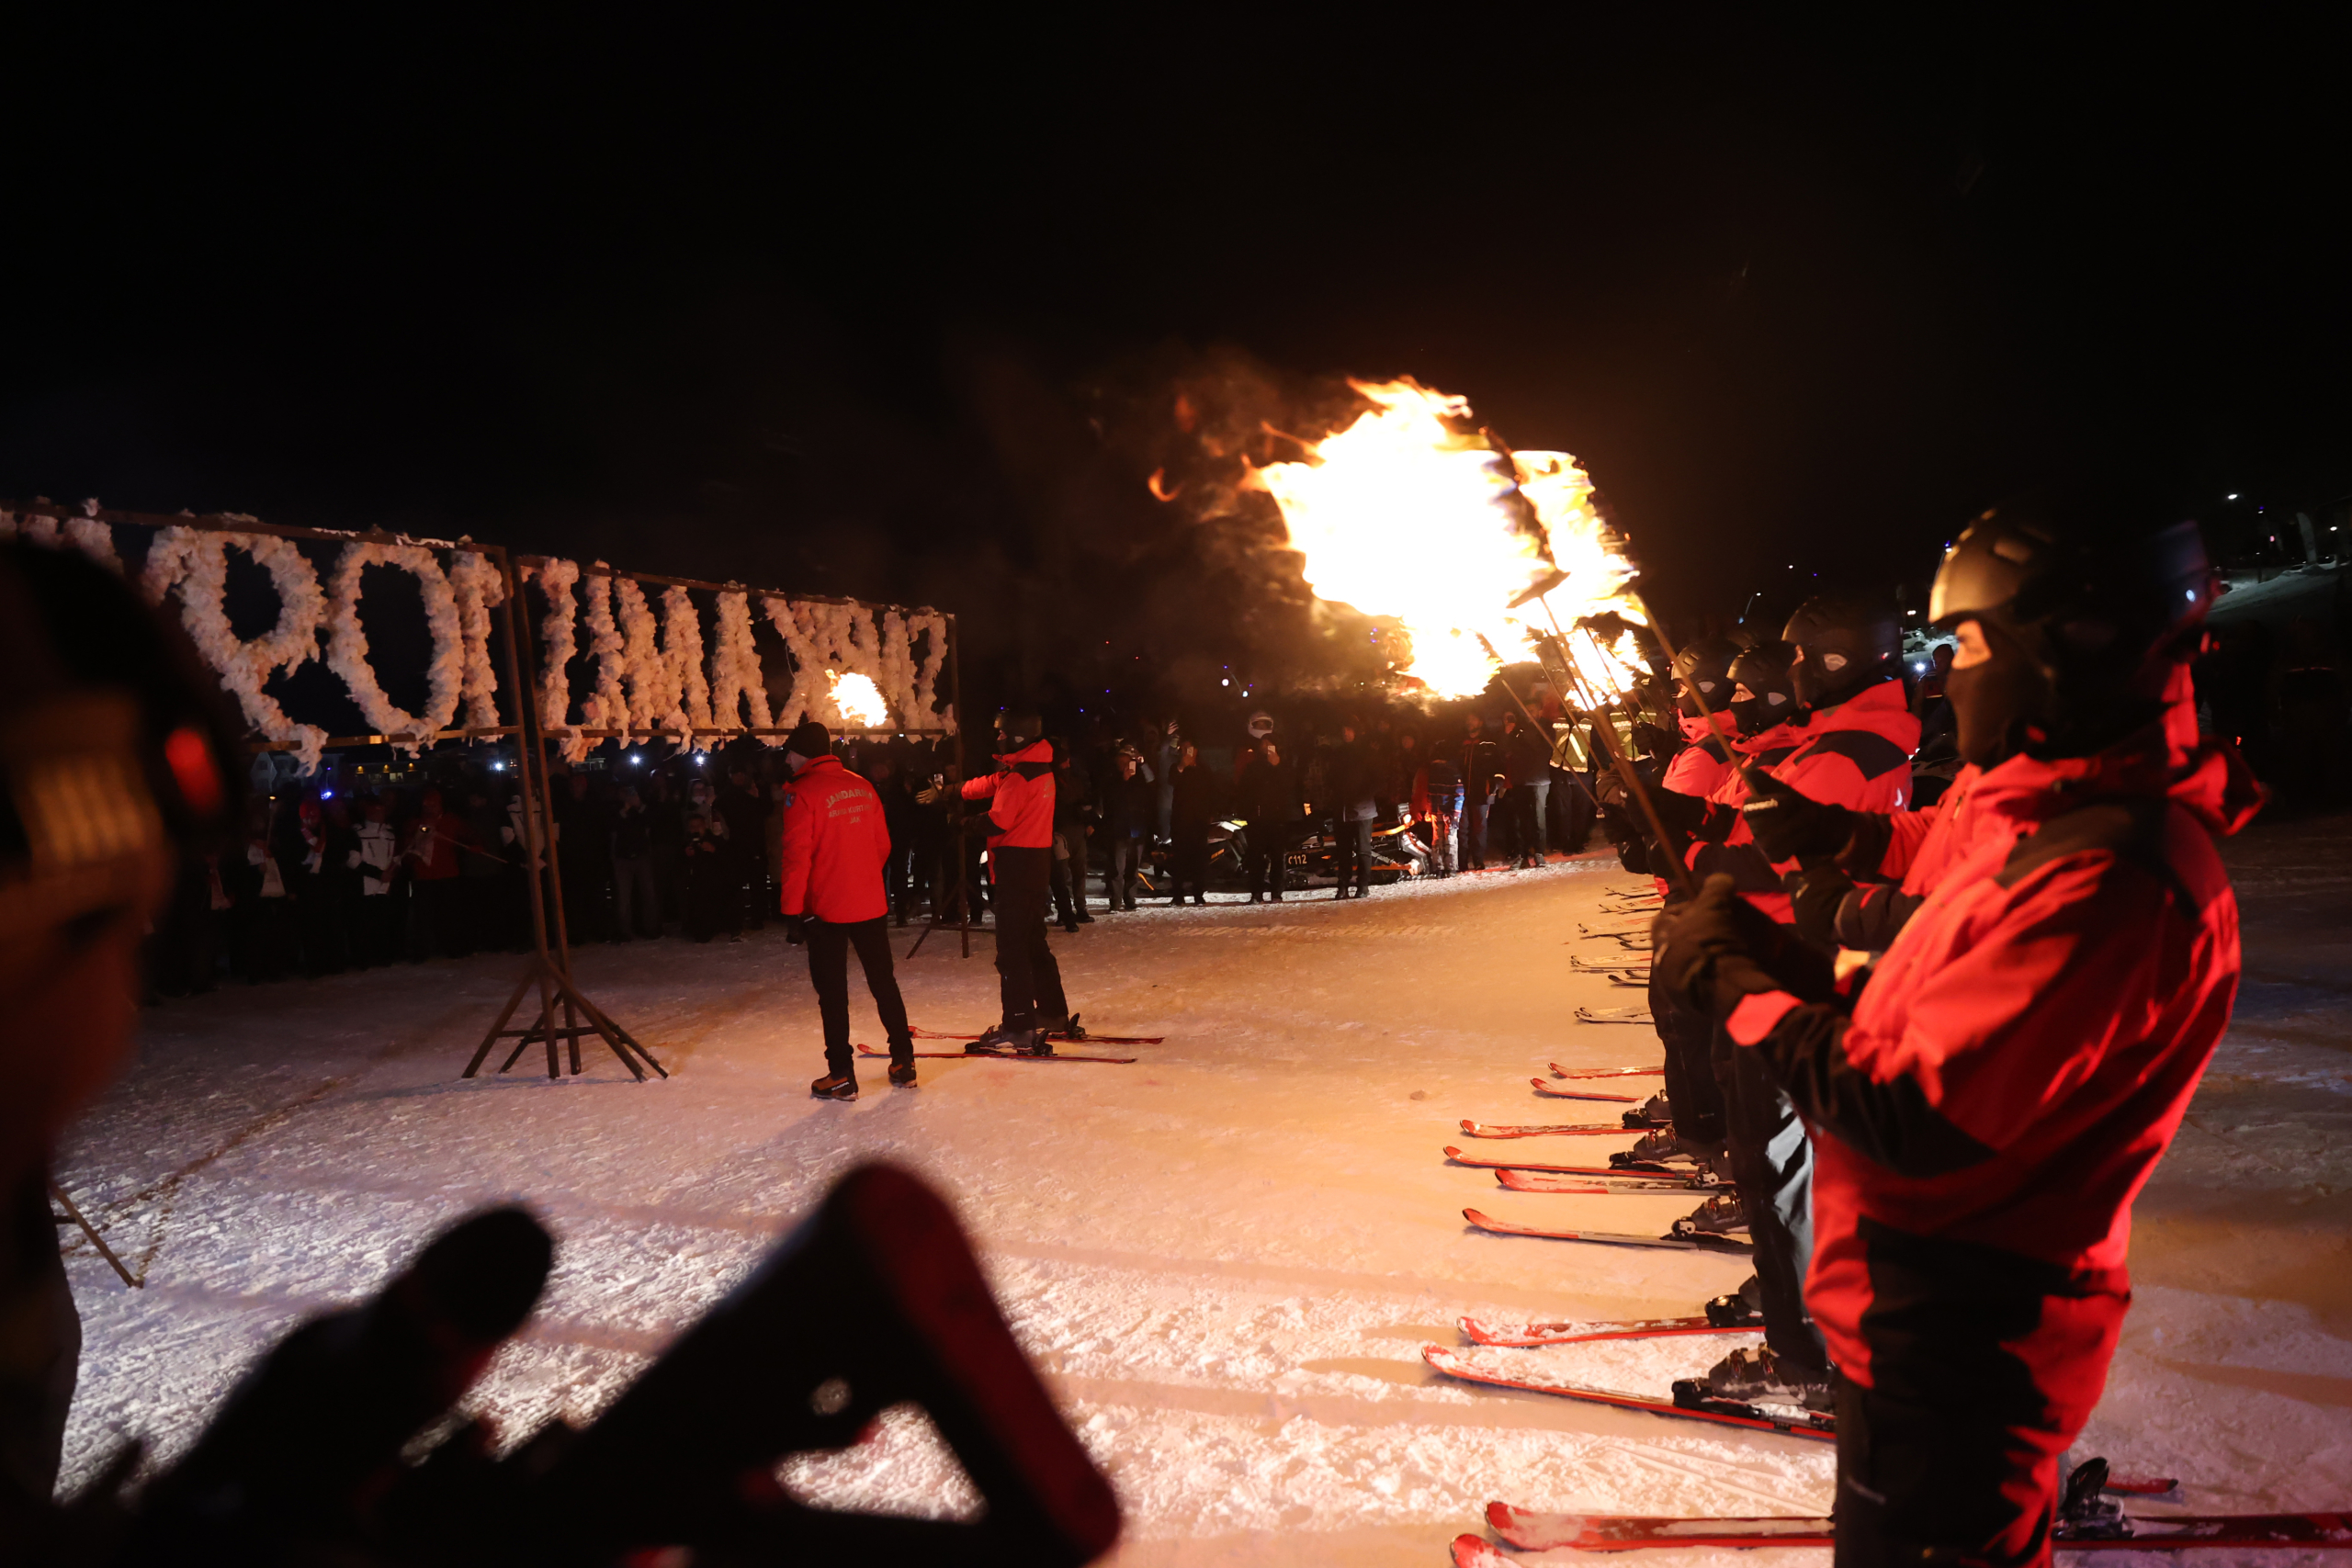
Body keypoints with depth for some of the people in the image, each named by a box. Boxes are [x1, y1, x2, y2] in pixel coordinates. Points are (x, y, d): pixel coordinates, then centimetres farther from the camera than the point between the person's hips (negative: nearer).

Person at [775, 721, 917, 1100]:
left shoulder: (802, 793, -12)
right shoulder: (862, 787, 6)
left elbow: (797, 855, -17)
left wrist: (791, 907, -12)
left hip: (826, 909, -5)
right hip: (872, 904, 5)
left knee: (832, 991, 3)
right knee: (883, 982, 15)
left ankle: (841, 1075, 6)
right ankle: (903, 1062, 19)